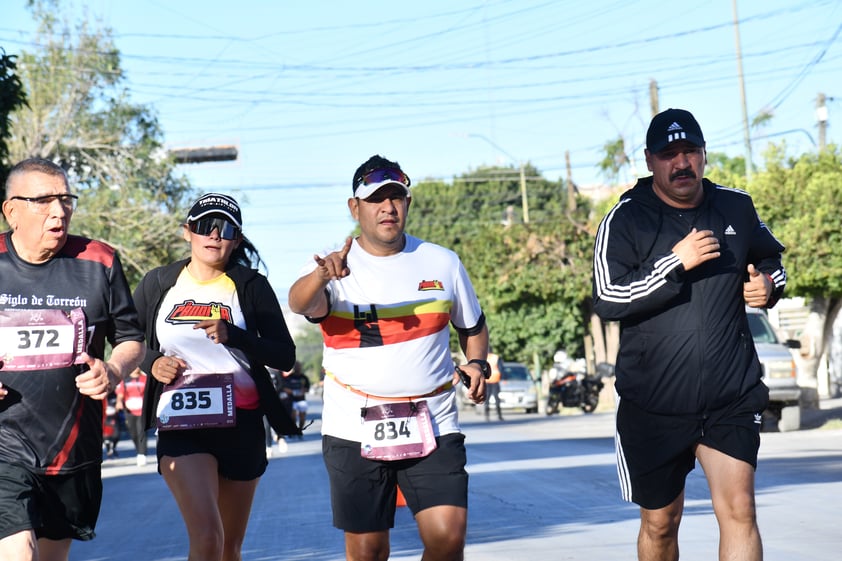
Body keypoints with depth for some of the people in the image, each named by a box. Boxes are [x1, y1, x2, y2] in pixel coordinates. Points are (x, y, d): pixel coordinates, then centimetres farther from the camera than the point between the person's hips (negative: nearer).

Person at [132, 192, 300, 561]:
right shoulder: (157, 284, 5)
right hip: (180, 426, -1)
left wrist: (231, 335, -18)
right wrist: (151, 363, -6)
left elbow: (285, 357, -3)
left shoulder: (252, 286, 2)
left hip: (241, 424, 1)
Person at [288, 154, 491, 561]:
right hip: (355, 431, -1)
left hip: (433, 428, 1)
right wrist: (322, 275, -47)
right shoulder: (333, 268, -3)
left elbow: (472, 326, 21)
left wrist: (476, 363, 1)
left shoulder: (443, 262, 7)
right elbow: (300, 303, -25)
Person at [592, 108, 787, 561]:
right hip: (654, 405, -1)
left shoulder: (737, 208, 7)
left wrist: (769, 284, 4)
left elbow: (770, 260, 27)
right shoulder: (626, 219, -4)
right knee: (660, 523, 11)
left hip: (732, 398, 1)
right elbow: (607, 300, -15)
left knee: (739, 511, -12)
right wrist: (676, 262, -21)